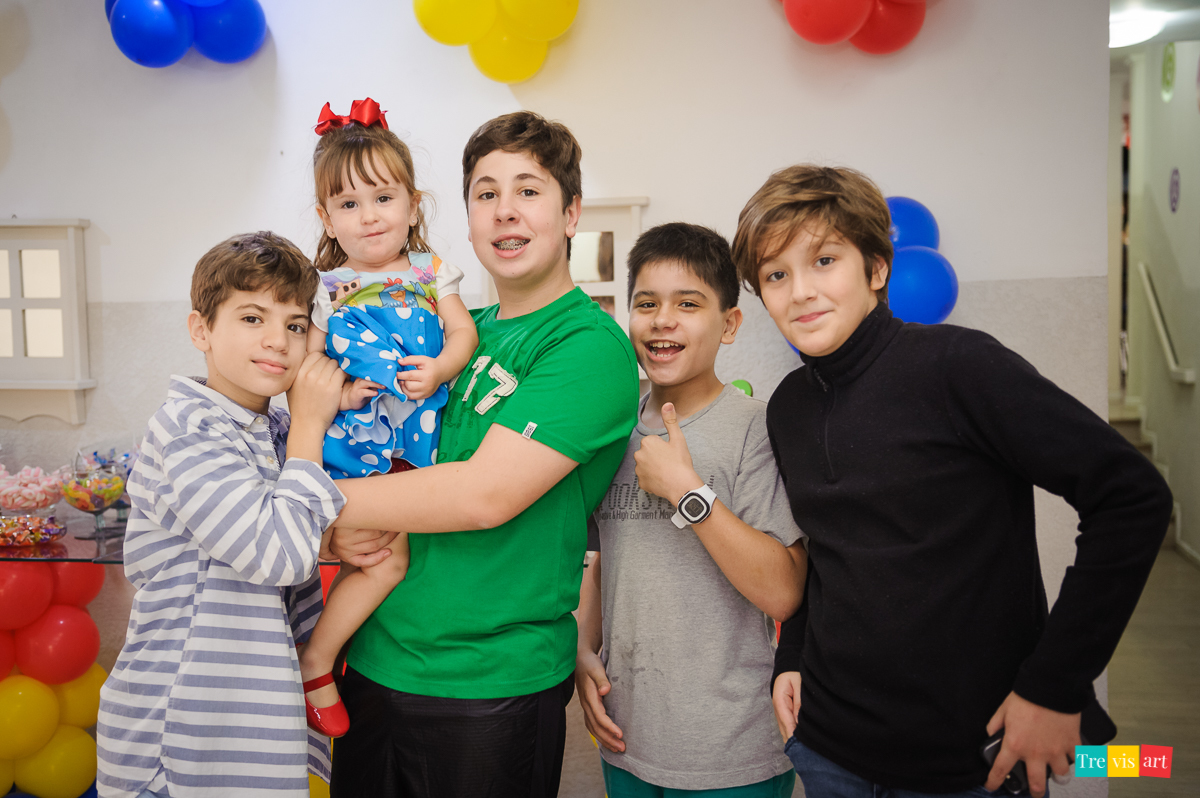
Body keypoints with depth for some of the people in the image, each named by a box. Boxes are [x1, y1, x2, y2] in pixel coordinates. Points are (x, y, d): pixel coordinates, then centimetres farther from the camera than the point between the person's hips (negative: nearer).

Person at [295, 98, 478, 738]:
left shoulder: (431, 271, 7)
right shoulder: (328, 288, 0)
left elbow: (463, 332, 4)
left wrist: (439, 368, -15)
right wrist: (337, 390, -19)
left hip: (418, 439, 4)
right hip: (357, 442, -3)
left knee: (368, 555, 8)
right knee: (386, 560, -9)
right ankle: (314, 663, 8)